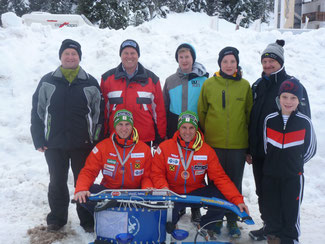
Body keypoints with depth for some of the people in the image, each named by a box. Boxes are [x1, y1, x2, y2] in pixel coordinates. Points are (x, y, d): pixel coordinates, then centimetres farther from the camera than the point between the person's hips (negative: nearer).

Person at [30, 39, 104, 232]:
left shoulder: (91, 83, 3)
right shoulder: (47, 82, 4)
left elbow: (100, 113, 3)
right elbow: (37, 112, 5)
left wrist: (97, 140, -1)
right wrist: (39, 140, 0)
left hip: (83, 144, -1)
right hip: (54, 144, 1)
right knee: (57, 183, 13)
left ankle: (87, 219, 23)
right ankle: (57, 218, 29)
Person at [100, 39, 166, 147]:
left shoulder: (151, 79, 7)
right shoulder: (107, 78, 6)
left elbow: (159, 110, 8)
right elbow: (103, 109, 8)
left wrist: (160, 137, 4)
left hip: (146, 139, 0)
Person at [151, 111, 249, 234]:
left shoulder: (207, 151, -5)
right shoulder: (165, 147, -7)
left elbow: (220, 177, -9)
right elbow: (157, 173, -2)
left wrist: (237, 200, -22)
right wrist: (164, 188, -25)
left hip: (197, 193, 2)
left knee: (222, 195, -22)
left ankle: (205, 227, 4)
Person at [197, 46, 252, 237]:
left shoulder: (245, 85, 2)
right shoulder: (209, 84, 1)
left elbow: (250, 114, 6)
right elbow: (201, 112, 7)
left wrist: (250, 144, 6)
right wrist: (201, 136, 6)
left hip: (238, 145, 0)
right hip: (213, 144, 0)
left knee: (235, 184, 10)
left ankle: (232, 220, 24)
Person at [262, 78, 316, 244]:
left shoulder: (304, 122, -7)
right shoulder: (270, 120, -2)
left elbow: (310, 150, 4)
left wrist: (294, 163, 10)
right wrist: (275, 163, 12)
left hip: (293, 175, -2)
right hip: (270, 174, 2)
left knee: (291, 210, 4)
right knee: (271, 207, 11)